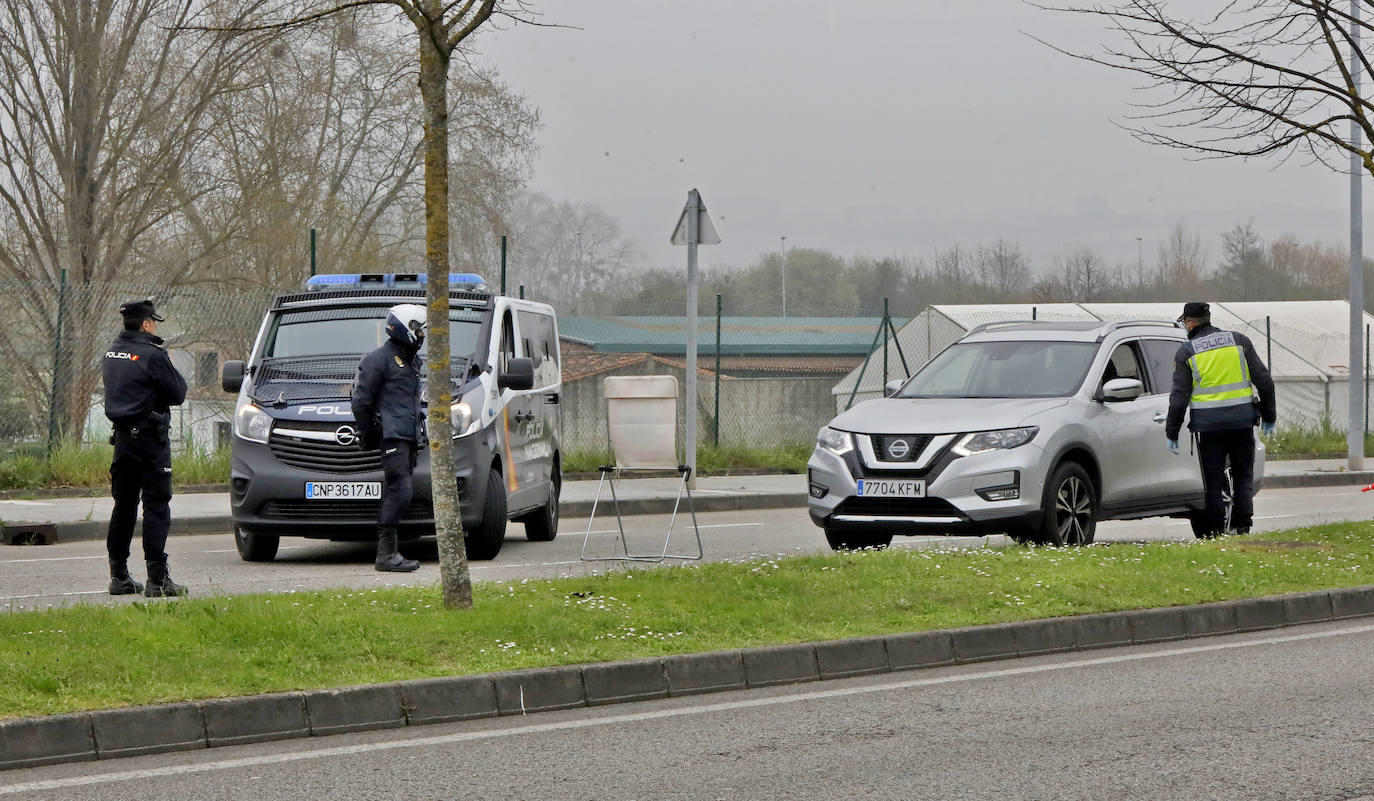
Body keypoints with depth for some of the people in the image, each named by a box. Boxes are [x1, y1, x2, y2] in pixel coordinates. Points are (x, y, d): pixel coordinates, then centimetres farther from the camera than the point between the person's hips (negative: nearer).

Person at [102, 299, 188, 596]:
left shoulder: (112, 353, 9)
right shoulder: (152, 356, -15)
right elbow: (177, 393, -11)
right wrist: (171, 370, 8)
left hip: (122, 437, 7)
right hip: (150, 438, -7)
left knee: (123, 505, 13)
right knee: (156, 506, -6)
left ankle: (118, 575, 16)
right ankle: (157, 578, -10)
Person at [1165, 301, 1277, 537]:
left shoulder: (1186, 352, 0)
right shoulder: (1239, 341, 6)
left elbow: (1179, 396, -2)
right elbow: (1264, 382, 5)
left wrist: (1171, 432, 5)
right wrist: (1268, 417, 15)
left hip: (1208, 424, -2)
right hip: (1242, 420, 2)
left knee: (1213, 478, 6)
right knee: (1243, 475, 10)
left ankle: (1215, 529, 2)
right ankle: (1242, 526, 2)